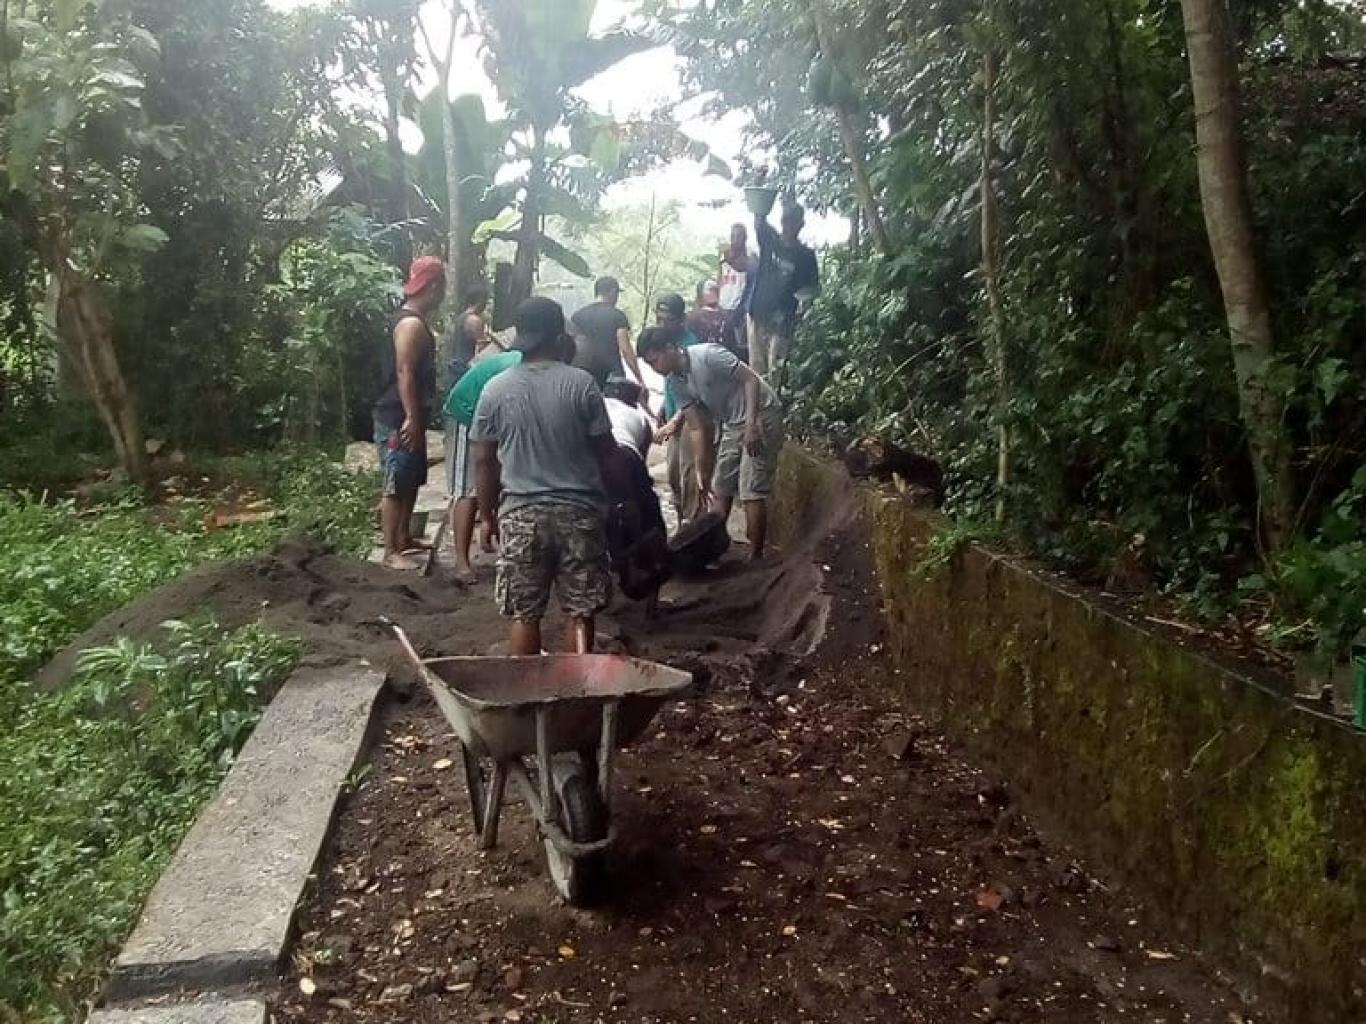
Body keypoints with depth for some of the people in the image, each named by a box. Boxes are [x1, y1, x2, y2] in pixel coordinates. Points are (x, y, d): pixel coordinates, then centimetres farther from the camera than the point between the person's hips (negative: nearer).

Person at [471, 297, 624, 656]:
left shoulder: (496, 389, -1)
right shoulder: (581, 384, -5)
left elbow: (484, 461, 4)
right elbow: (606, 452, -2)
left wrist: (489, 514, 14)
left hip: (521, 512, 1)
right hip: (580, 509, -1)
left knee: (524, 614, 8)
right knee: (581, 611, 8)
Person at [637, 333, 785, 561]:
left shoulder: (708, 355, -22)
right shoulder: (676, 381, 0)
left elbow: (751, 379, -21)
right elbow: (697, 428, 3)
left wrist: (751, 425, -29)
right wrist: (701, 473, 2)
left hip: (761, 416, -8)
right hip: (732, 425, 8)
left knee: (751, 492, -10)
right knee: (719, 488, 9)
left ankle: (755, 559, -2)